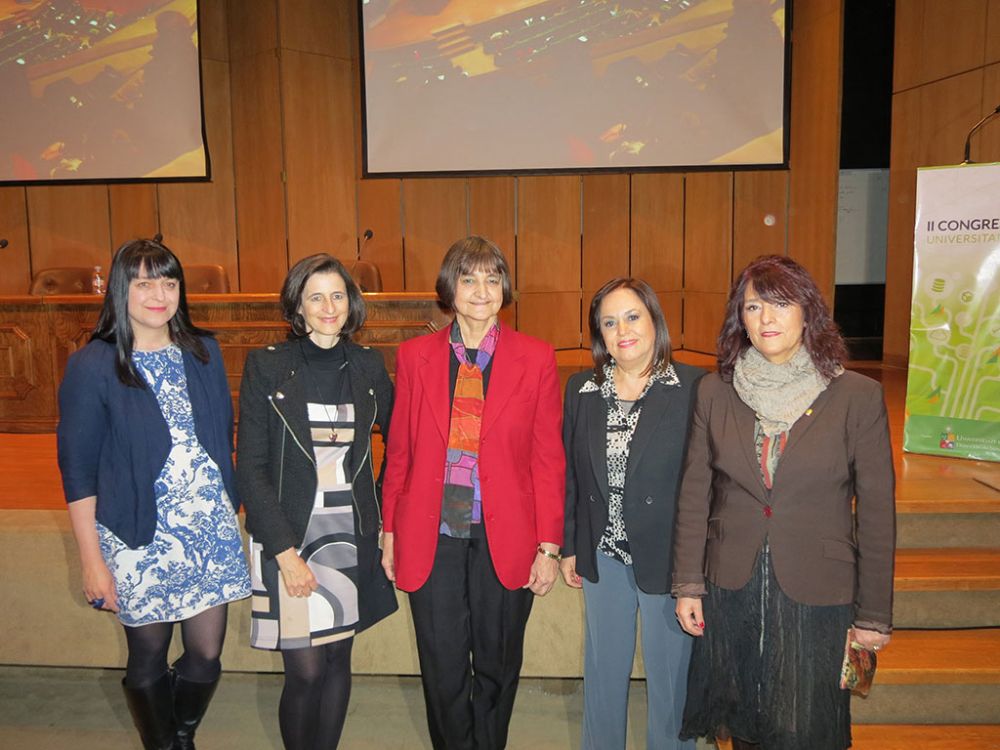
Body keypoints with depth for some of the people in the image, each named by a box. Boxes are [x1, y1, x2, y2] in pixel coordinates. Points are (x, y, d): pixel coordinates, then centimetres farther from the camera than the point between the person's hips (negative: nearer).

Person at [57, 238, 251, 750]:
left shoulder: (204, 351, 3)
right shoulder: (93, 366, -8)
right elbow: (77, 469, -6)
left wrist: (232, 513, 11)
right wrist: (92, 559, -7)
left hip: (211, 529, 4)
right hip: (140, 536, -3)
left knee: (207, 652, 11)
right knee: (149, 657, 12)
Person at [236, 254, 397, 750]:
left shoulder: (368, 365, 4)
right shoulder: (266, 366, -6)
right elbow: (251, 468, -8)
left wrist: (385, 511, 6)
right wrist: (285, 551, -13)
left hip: (351, 536, 3)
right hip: (288, 536, -3)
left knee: (338, 661, 12)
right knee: (305, 671, 0)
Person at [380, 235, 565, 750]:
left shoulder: (536, 358, -3)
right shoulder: (415, 356, 0)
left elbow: (548, 458, -2)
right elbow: (399, 451, 5)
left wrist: (549, 545, -4)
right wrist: (390, 531, 5)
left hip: (505, 539, 0)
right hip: (432, 535, 1)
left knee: (497, 667, 16)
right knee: (442, 671, 12)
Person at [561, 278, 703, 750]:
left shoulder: (694, 388, -11)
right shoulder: (581, 389, 2)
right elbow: (570, 472, 7)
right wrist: (568, 546, 7)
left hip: (668, 555, -3)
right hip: (602, 555, 4)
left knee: (669, 671, 13)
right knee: (603, 668, 20)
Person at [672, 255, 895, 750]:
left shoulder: (858, 397, -8)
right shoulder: (715, 392, -2)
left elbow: (876, 511, -4)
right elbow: (694, 495, 2)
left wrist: (874, 614, -2)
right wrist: (688, 584, 1)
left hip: (816, 594, -2)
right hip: (731, 590, 2)